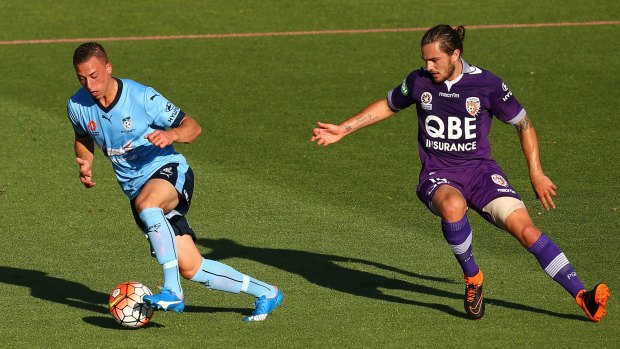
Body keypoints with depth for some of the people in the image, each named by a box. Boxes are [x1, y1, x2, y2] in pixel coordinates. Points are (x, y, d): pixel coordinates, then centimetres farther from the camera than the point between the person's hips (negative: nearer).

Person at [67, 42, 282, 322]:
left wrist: (172, 134, -32)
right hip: (136, 190, 5)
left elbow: (193, 127, -10)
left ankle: (173, 292, -42)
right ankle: (264, 293, 16)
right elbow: (83, 139, 20)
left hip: (168, 171, -5)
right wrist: (85, 164, -1)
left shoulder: (141, 97, -16)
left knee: (145, 203, -42)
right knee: (190, 269, -3)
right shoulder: (77, 106, -3)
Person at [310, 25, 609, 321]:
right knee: (453, 205, -38)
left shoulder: (487, 84, -7)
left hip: (480, 169, 0)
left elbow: (523, 124, 5)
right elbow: (388, 106, 20)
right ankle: (472, 279, -15)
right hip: (437, 177, 0)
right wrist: (342, 130, 17)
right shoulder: (418, 82, 0)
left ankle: (582, 296, -17)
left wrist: (536, 174, 4)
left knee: (525, 229, -21)